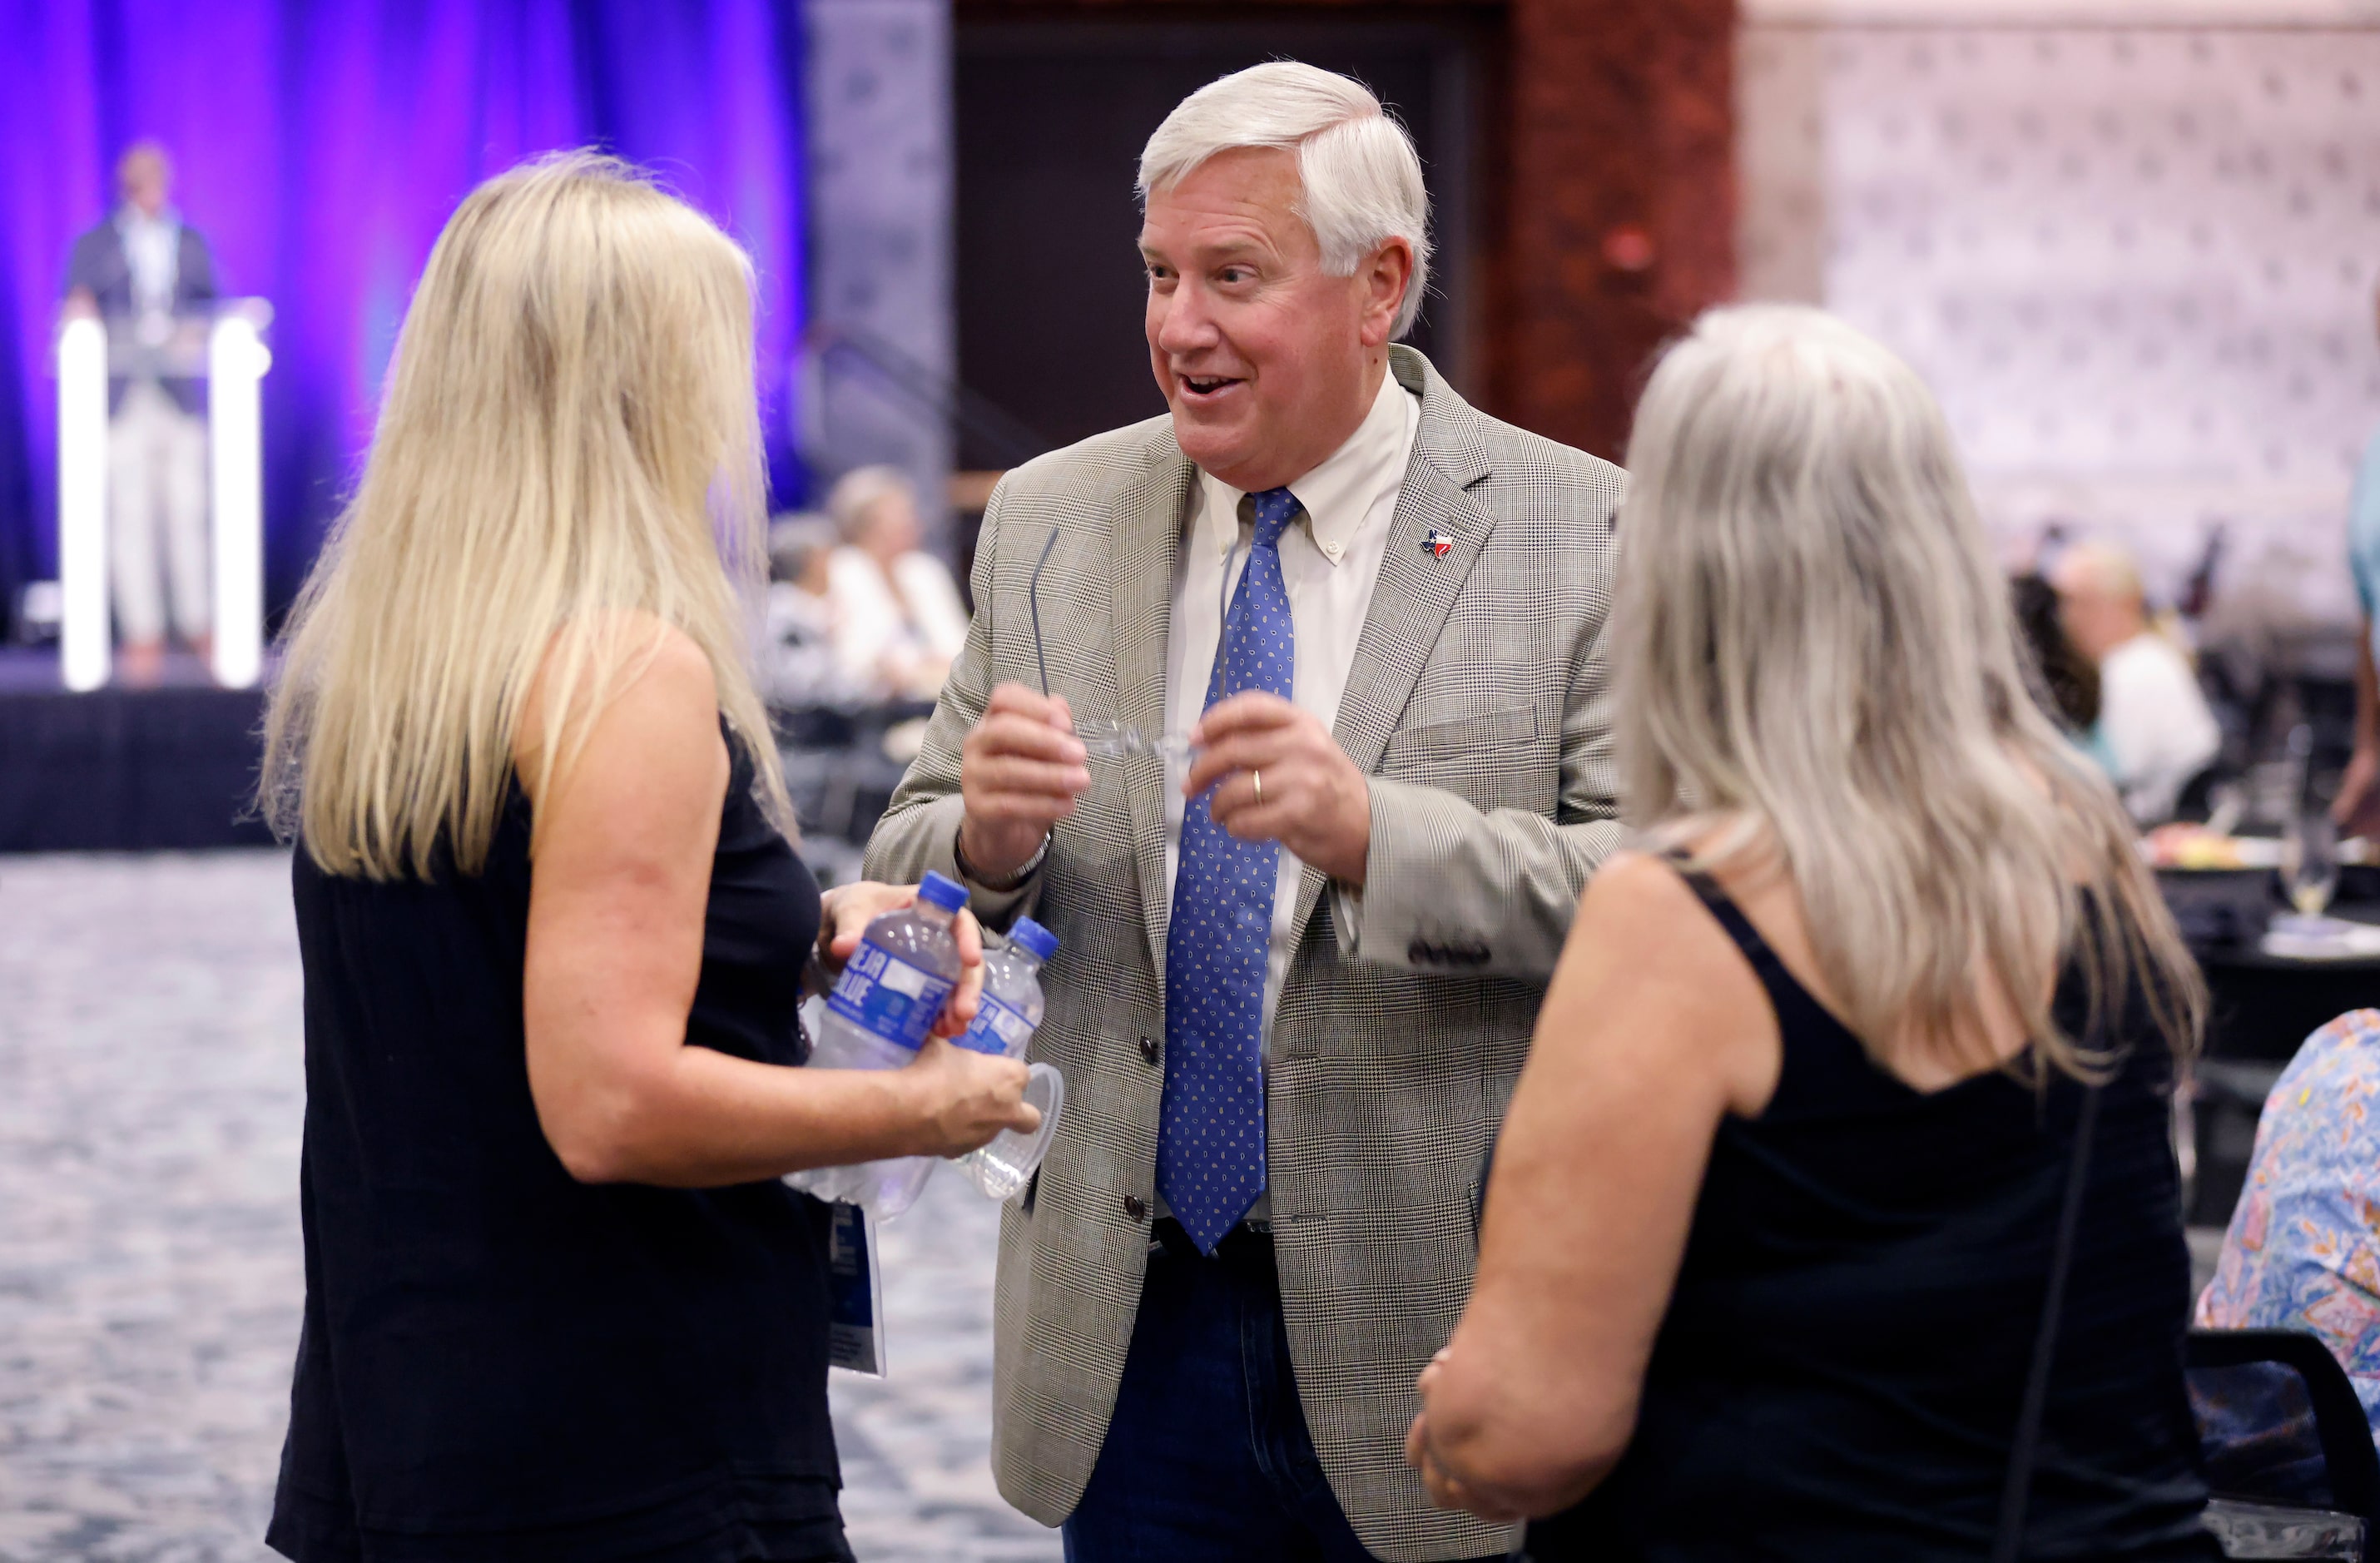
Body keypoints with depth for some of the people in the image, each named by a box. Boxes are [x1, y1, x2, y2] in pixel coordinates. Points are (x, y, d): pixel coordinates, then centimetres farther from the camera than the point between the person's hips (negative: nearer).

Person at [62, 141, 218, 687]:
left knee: (188, 514, -3)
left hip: (181, 395, 1)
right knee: (129, 516, -5)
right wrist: (79, 314, -14)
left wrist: (191, 333, -5)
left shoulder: (192, 243, 17)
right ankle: (142, 636, -3)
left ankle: (199, 627, 3)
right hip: (121, 401, -1)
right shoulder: (94, 247, 11)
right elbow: (73, 318, 9)